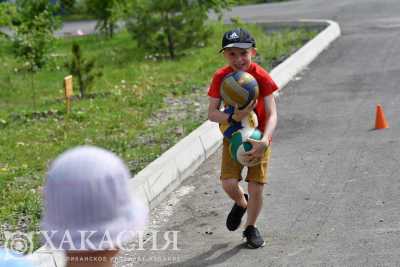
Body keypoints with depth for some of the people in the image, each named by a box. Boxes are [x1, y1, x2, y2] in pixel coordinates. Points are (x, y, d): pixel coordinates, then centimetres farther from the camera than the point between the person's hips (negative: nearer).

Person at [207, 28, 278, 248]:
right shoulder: (220, 77, -12)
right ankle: (241, 203, 23)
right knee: (229, 183, -14)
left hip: (258, 137, -1)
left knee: (256, 187, -4)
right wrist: (234, 118, -33)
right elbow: (212, 113, -14)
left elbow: (272, 115, -21)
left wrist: (264, 141, -37)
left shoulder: (262, 77, -18)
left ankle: (251, 228, 23)